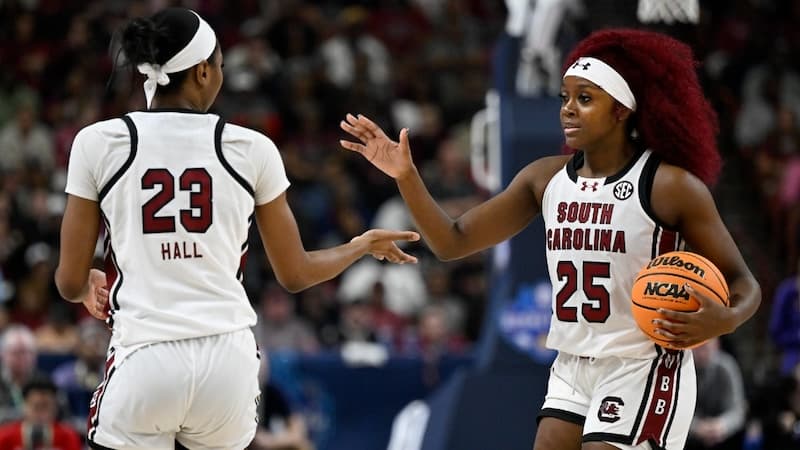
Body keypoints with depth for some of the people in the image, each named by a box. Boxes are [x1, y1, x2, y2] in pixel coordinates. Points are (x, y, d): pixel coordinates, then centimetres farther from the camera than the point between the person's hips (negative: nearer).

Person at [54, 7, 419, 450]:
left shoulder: (98, 143, 0)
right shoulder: (251, 149, 4)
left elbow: (70, 282, 4)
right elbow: (294, 274, 13)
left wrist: (90, 284, 29)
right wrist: (363, 245, 33)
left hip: (144, 362, -2)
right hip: (228, 360, 2)